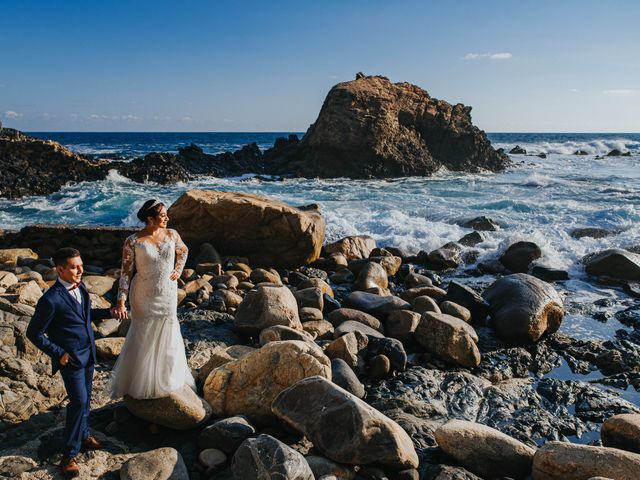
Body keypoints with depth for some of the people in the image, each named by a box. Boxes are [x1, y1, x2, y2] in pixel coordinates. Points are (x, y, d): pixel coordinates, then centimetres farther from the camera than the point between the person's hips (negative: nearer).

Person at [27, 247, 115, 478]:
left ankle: (83, 435, 37)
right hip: (70, 358, -7)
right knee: (79, 401, -6)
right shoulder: (51, 300, -23)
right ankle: (69, 455, 7)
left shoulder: (80, 287, 1)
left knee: (85, 398, 18)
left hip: (88, 354, 7)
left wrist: (108, 312, 2)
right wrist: (58, 353, -15)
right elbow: (34, 333, -15)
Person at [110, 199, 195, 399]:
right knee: (143, 338, 9)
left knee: (167, 337, 15)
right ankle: (139, 384, 29)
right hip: (143, 297, -3)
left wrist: (177, 271, 5)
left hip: (167, 295, 3)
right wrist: (121, 301, -19)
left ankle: (168, 379, 36)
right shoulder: (133, 242, -14)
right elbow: (126, 272, -12)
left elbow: (183, 251, 18)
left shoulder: (172, 235, -4)